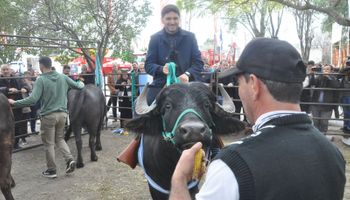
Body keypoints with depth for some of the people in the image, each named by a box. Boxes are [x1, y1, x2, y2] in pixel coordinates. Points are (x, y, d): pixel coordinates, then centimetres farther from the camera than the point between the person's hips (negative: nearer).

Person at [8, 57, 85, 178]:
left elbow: (32, 100, -19)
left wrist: (14, 103, -8)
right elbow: (78, 86, 11)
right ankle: (69, 159, 5)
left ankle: (51, 170, 19)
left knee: (49, 143, 9)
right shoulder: (63, 77, 1)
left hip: (49, 115, -5)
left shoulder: (41, 79, -13)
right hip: (62, 113, 5)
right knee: (59, 138, 23)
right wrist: (82, 83, 35)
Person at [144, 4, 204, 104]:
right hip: (161, 86, 0)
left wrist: (188, 74, -18)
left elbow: (198, 62, 4)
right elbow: (148, 65, 3)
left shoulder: (190, 37, 8)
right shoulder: (155, 38, 8)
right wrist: (162, 69, -20)